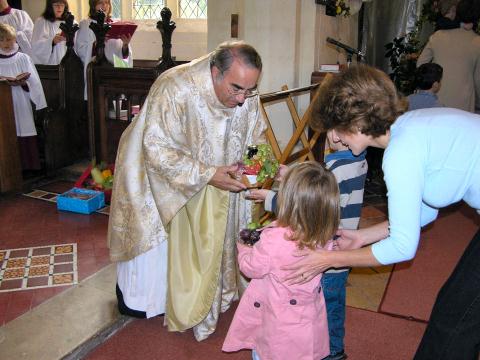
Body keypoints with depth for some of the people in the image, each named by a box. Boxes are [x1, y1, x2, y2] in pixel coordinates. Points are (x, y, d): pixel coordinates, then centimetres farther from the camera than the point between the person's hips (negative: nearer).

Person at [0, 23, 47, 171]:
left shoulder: (23, 58, 7)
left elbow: (34, 83, 0)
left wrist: (22, 83, -19)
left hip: (21, 105, 0)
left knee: (25, 139, -4)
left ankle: (28, 167, 5)